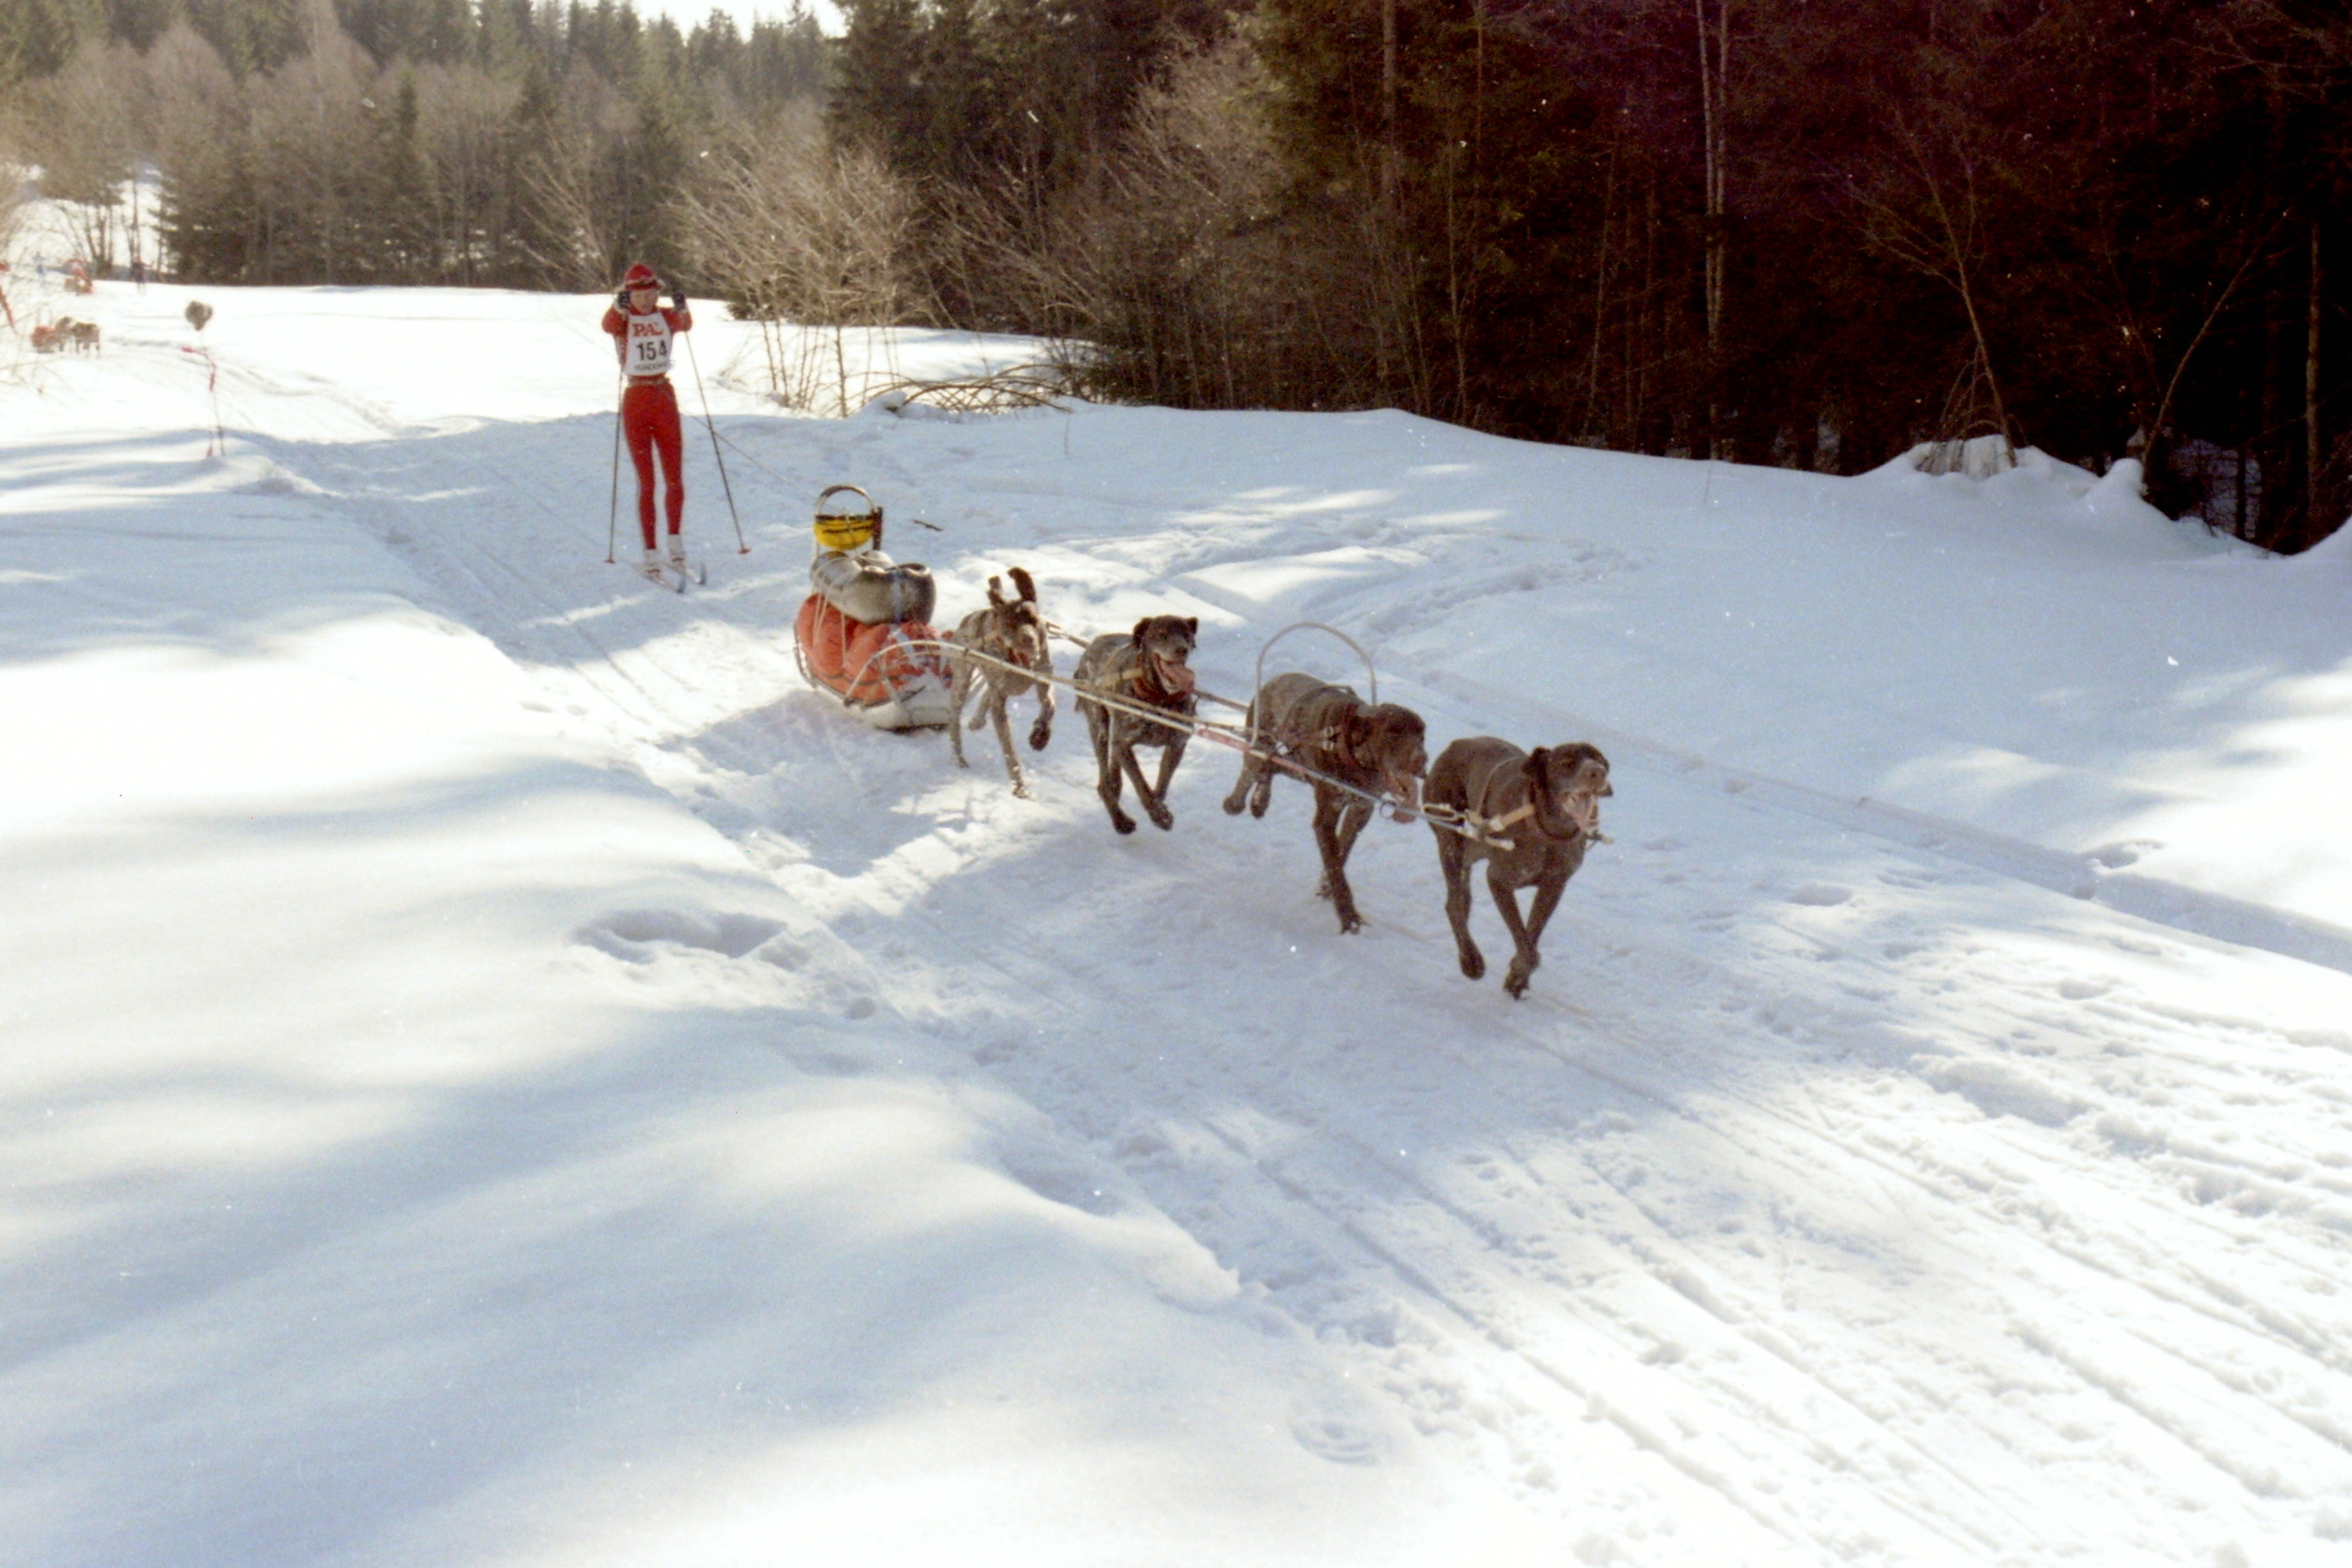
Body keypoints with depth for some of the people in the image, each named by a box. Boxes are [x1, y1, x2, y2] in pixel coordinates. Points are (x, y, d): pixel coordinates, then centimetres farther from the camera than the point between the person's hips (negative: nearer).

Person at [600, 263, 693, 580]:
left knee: (675, 479, 5)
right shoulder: (623, 319, -4)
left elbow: (686, 325, -19)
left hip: (665, 399, 2)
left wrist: (682, 308, -41)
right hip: (636, 401, -2)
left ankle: (675, 543, 21)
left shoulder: (667, 316, 2)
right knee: (646, 482, -1)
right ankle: (651, 554, 3)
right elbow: (609, 325, -27)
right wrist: (619, 306, -48)